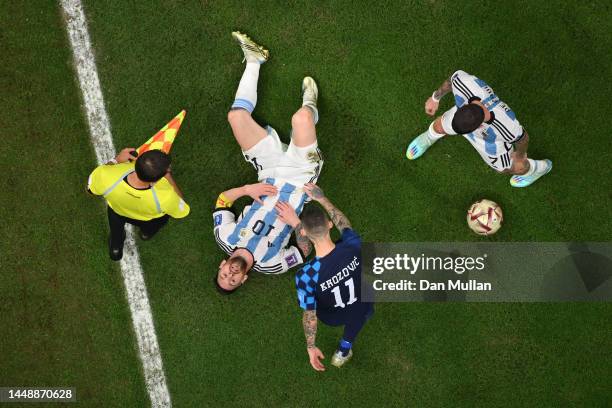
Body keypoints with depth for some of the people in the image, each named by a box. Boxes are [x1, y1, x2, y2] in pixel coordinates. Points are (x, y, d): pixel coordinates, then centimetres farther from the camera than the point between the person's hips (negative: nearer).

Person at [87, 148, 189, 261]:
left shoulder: (106, 177, -44)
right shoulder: (165, 198, -46)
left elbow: (91, 188, -17)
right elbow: (181, 210, -20)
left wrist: (116, 160, -16)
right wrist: (168, 176, -20)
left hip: (117, 211, 1)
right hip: (150, 221, -1)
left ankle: (115, 248, 59)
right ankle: (147, 232, 59)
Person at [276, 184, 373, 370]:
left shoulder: (306, 276, -40)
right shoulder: (353, 245, -35)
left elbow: (310, 316, -25)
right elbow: (344, 224, -10)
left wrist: (311, 347, -10)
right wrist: (321, 198, -3)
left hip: (332, 318, -1)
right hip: (362, 312, 1)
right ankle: (344, 350, 39)